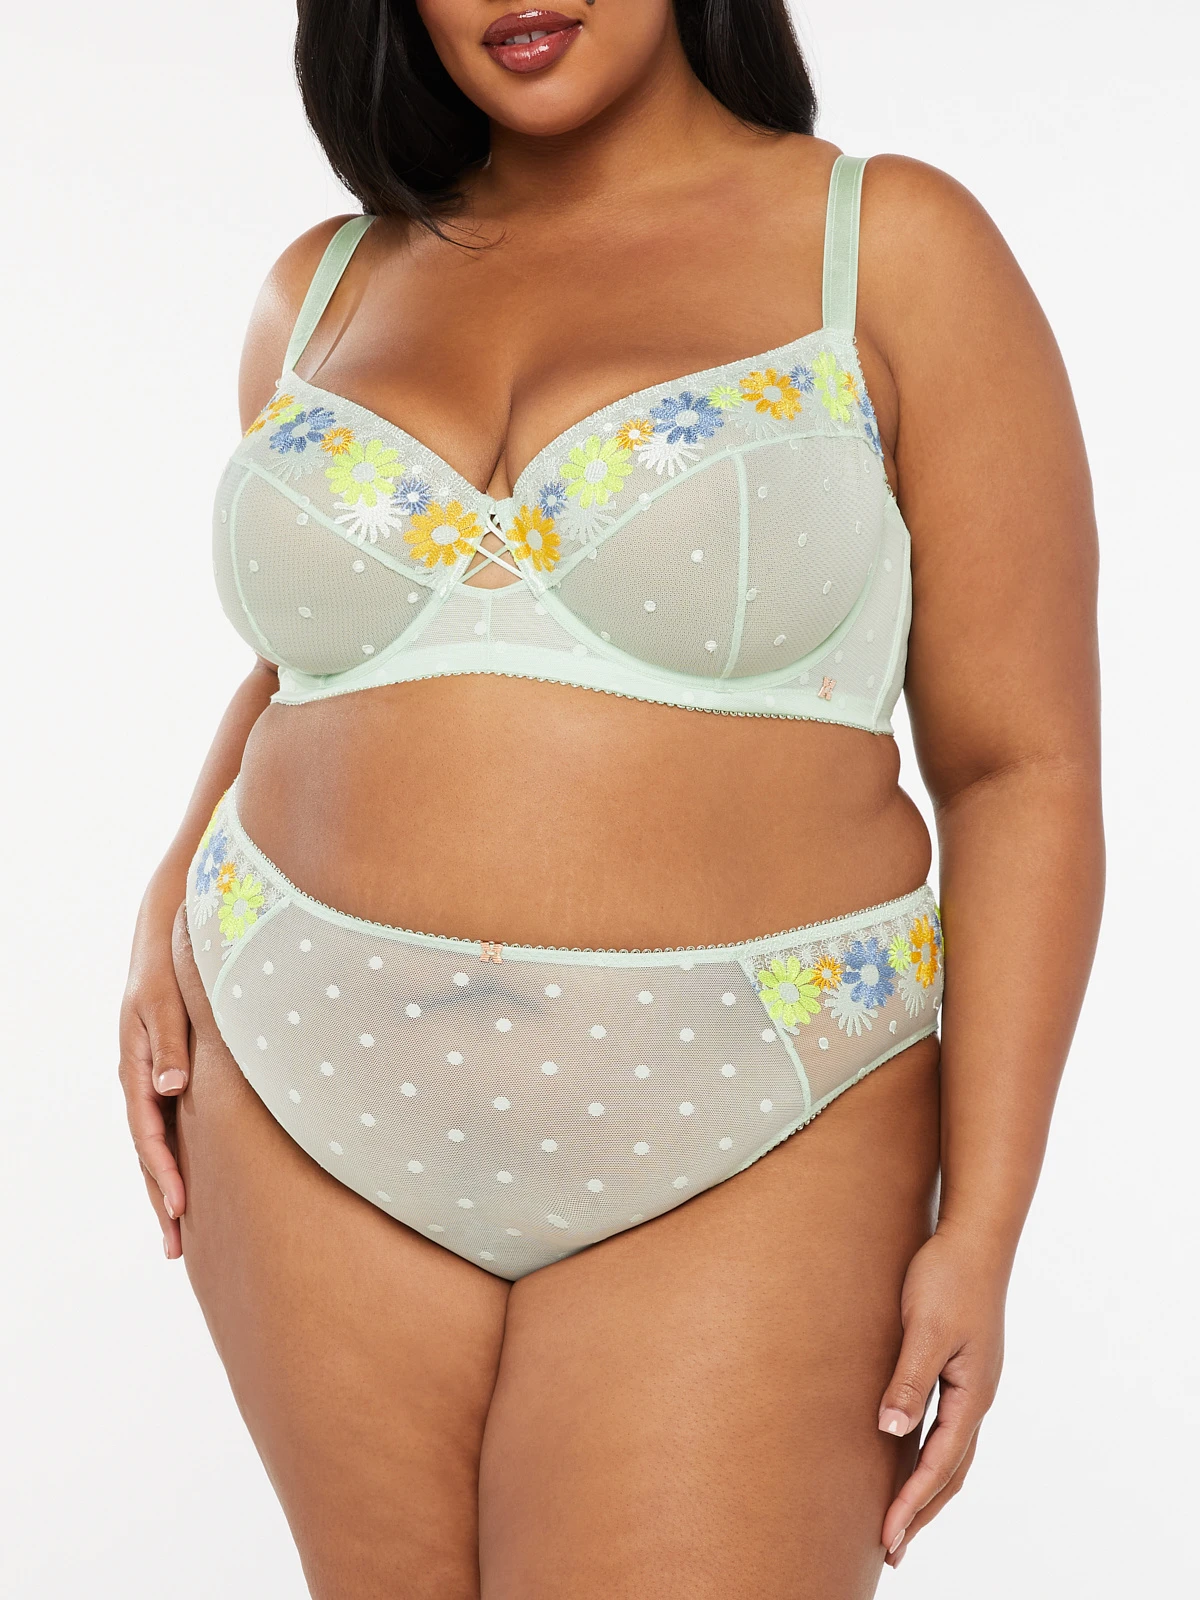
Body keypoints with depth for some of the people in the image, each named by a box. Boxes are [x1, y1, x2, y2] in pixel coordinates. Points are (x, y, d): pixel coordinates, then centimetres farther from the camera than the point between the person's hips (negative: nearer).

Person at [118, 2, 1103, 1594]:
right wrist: (173, 902, 6)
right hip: (320, 1120, 4)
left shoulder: (889, 248, -4)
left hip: (732, 1158, -3)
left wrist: (980, 1229, -10)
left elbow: (1024, 766, -6)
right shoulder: (322, 291, 9)